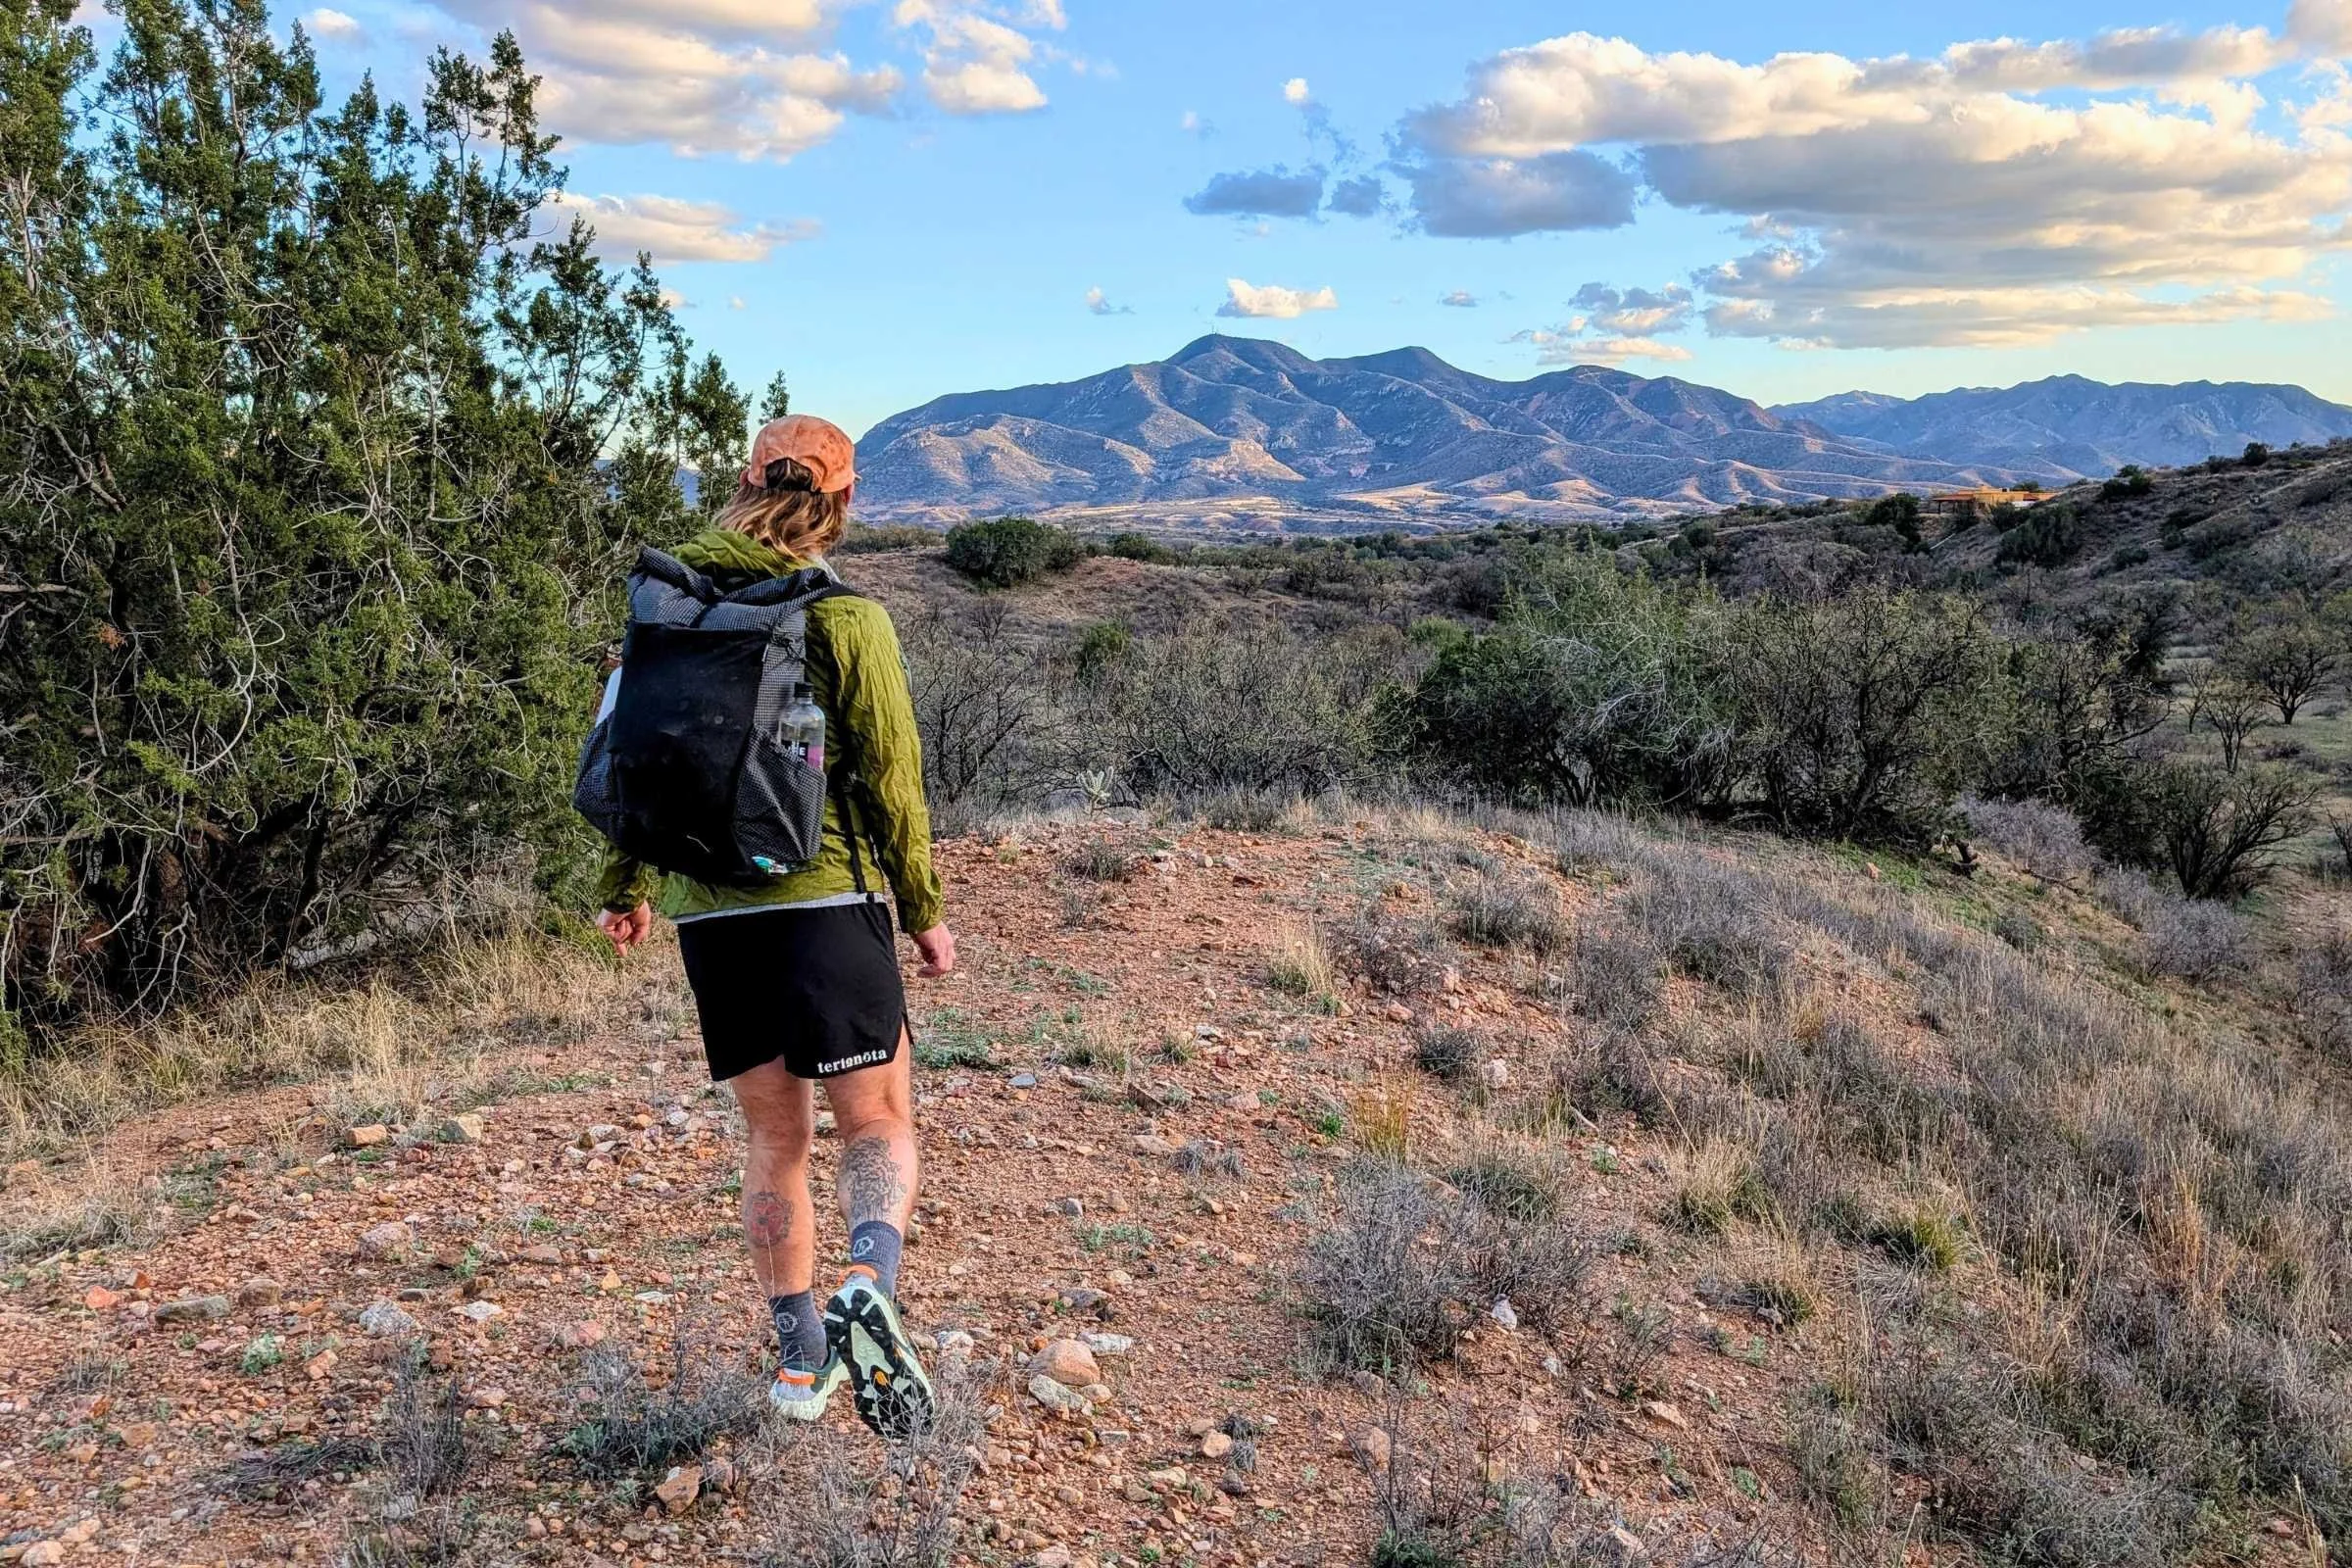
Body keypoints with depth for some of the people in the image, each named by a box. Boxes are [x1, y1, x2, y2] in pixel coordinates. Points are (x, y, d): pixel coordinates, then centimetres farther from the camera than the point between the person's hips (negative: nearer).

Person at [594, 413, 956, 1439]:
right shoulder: (844, 614, -6)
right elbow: (889, 773, -6)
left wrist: (625, 887, 26)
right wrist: (924, 910, 4)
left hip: (706, 910, 5)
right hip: (825, 895, -4)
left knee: (774, 1139, 15)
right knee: (879, 1122, 6)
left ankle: (802, 1356, 19)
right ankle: (869, 1287, -20)